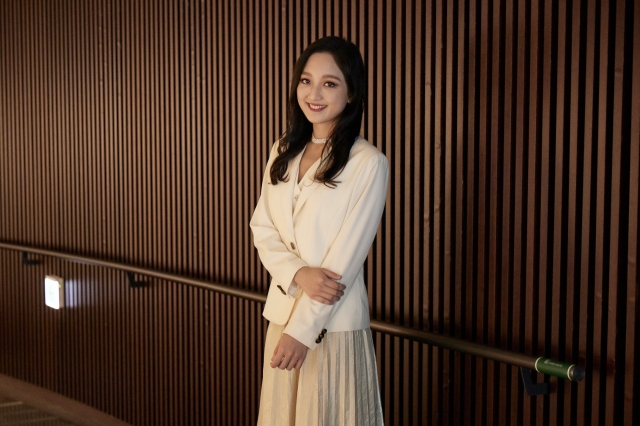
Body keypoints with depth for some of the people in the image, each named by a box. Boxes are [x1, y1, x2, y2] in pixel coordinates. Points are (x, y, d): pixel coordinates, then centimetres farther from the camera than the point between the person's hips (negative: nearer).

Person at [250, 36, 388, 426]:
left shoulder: (369, 163, -12)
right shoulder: (283, 152, 8)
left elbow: (346, 257, -15)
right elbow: (262, 229, 4)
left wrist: (302, 329, -16)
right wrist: (299, 273, -15)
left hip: (334, 323, -5)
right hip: (282, 312, 6)